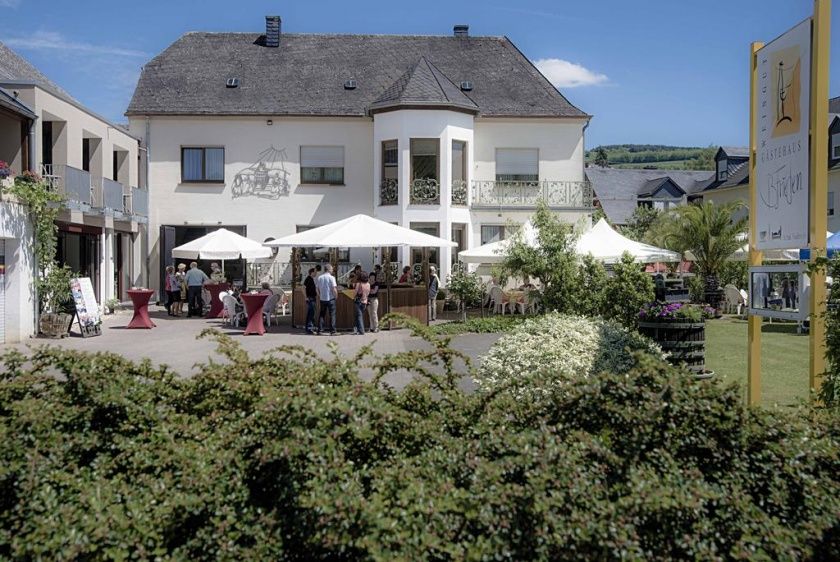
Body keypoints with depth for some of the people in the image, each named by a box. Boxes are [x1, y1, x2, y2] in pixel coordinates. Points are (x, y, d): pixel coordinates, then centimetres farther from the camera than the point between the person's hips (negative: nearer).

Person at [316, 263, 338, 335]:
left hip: (322, 299, 5)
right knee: (332, 315, 2)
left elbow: (317, 288, 8)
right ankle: (332, 331, -1)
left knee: (322, 314, 14)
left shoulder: (319, 278, 4)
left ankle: (320, 330, 13)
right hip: (330, 299, -5)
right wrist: (336, 296, -1)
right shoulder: (331, 278, -11)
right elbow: (334, 289, -16)